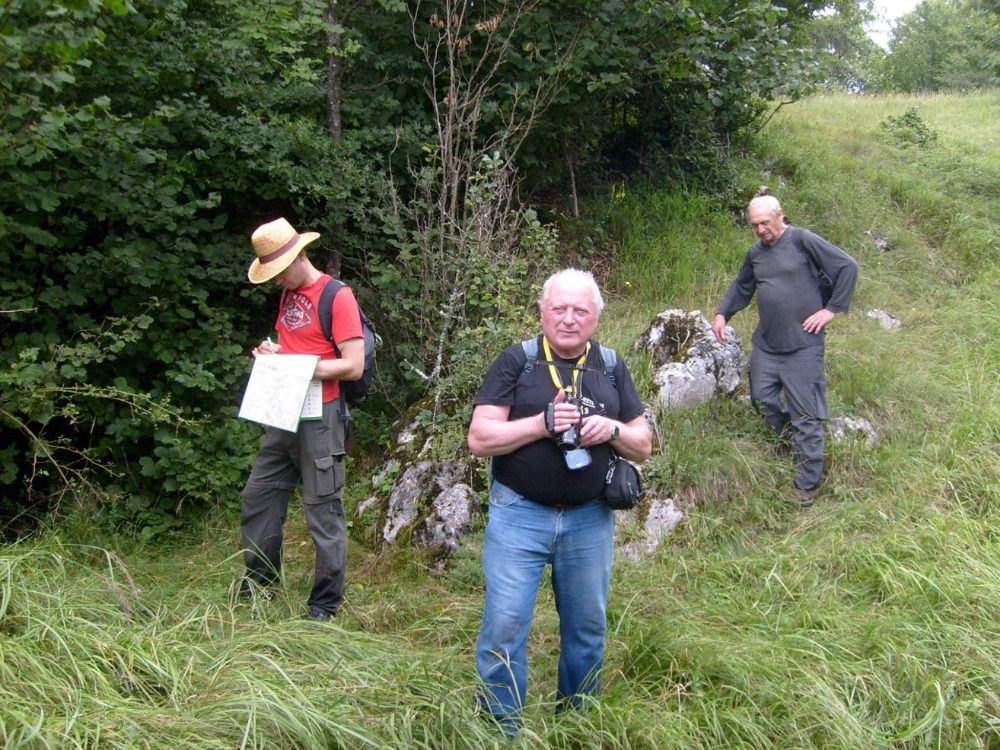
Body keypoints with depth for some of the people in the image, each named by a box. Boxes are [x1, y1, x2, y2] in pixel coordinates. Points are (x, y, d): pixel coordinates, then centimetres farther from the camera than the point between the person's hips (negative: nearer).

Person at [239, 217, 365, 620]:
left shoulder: (338, 297, -12)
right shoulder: (288, 294, 13)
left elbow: (353, 366, -17)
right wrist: (271, 352, 4)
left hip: (319, 418, -9)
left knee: (324, 512, -1)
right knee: (258, 498, 18)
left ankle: (326, 604, 10)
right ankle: (259, 581, 35)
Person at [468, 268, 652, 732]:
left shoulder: (612, 368, 7)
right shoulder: (516, 361, -3)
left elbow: (643, 447, 9)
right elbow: (479, 438, -9)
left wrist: (613, 429, -13)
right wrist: (542, 423, -22)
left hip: (590, 520, 4)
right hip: (519, 515, -3)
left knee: (588, 627, 14)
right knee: (505, 625, -3)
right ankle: (500, 729, 14)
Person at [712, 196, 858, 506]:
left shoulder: (802, 240, -9)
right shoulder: (755, 253, 11)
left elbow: (847, 266, -10)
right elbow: (741, 287, 26)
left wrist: (832, 309, -11)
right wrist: (722, 314, 11)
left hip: (803, 344, -7)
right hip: (765, 343, 7)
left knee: (805, 416, -3)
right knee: (762, 398, 10)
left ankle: (807, 485, 5)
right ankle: (789, 442, 35)